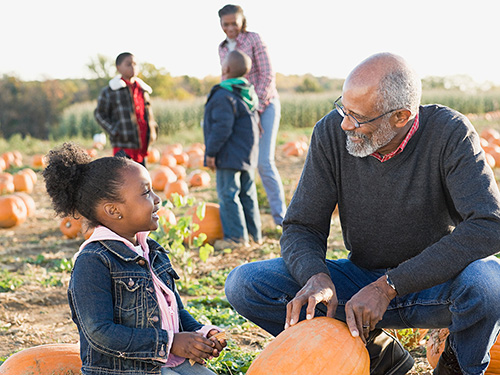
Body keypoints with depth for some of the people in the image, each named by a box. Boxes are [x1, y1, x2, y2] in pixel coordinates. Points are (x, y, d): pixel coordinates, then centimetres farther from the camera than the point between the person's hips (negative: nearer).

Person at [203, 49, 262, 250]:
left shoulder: (224, 96, -19)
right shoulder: (249, 93, 11)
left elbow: (222, 128, -23)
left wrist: (211, 152, -15)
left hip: (230, 156, -9)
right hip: (248, 154, 9)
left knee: (228, 194, -3)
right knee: (247, 194, 16)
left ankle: (236, 236, -1)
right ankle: (254, 233, 22)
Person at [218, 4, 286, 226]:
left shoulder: (254, 39, -8)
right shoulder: (222, 48, 10)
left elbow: (268, 77, -12)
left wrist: (256, 108, -16)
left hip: (265, 104, -6)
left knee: (264, 161, -14)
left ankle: (280, 214, -5)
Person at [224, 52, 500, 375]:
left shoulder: (449, 133, -20)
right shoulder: (332, 133, -12)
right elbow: (301, 228, -7)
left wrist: (388, 287, -35)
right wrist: (316, 276, -32)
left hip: (436, 285, -3)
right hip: (364, 278, 3)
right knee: (244, 285, -14)